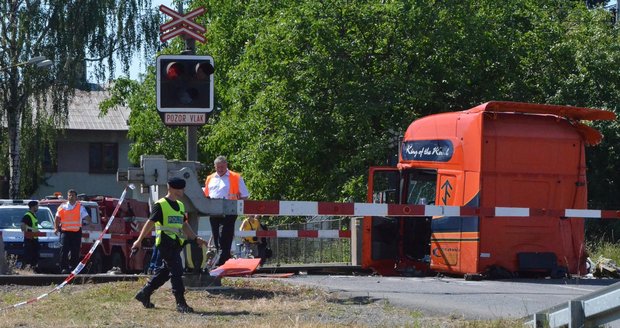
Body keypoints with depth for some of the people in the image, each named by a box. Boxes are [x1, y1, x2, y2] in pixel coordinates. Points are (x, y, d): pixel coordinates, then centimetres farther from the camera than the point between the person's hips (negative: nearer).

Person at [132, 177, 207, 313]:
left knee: (165, 271, 13)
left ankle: (144, 293, 27)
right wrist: (139, 240, -7)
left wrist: (196, 238, 18)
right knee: (176, 271, -11)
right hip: (165, 242, -8)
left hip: (176, 244, 8)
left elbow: (184, 225, 25)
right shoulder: (160, 205, -7)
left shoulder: (180, 205, 17)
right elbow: (150, 223, -7)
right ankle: (181, 303, -9)